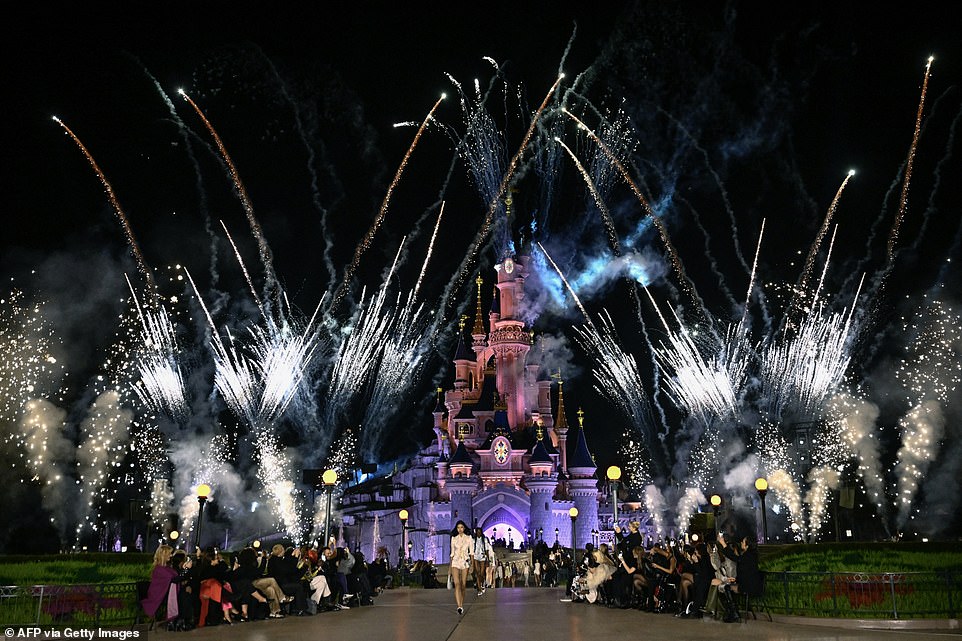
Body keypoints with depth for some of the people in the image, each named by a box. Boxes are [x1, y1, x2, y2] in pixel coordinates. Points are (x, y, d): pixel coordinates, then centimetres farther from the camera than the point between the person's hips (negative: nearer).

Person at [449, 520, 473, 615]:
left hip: (465, 562, 0)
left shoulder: (468, 538, 4)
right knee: (457, 584, -15)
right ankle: (459, 606, -23)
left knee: (463, 585, 1)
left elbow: (471, 552, 3)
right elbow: (452, 553, 12)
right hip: (455, 562, 0)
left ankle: (461, 604, 16)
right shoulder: (454, 538, 9)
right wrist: (450, 566, 11)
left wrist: (472, 565, -4)